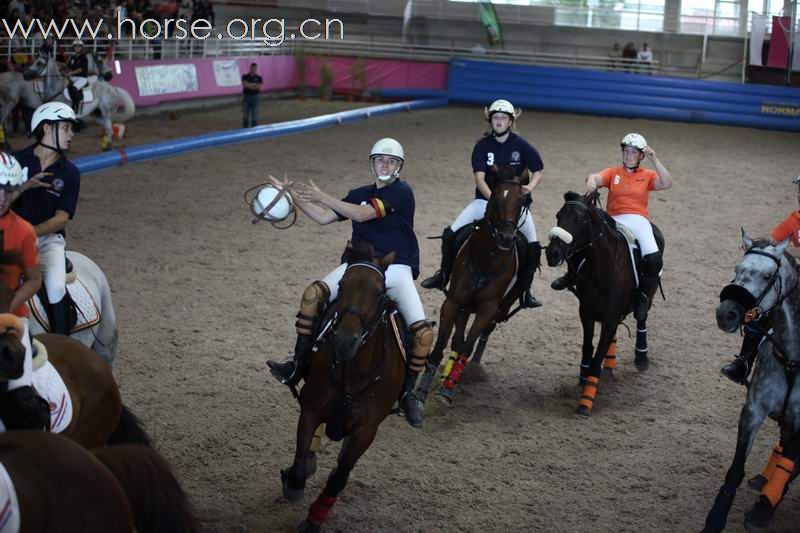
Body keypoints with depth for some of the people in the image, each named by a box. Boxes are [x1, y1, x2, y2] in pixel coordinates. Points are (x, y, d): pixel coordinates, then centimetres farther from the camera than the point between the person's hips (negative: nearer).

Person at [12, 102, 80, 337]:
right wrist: (24, 186, -18)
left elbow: (61, 219, -5)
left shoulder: (70, 173, 2)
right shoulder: (18, 160, 4)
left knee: (56, 287, -25)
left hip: (49, 238, -1)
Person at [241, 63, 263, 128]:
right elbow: (245, 84, -14)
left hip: (255, 97, 0)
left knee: (254, 115, 1)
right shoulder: (245, 77, 2)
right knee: (246, 115, 3)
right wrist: (254, 84, -7)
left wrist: (249, 85, -8)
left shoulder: (258, 78, 3)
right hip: (246, 97, 0)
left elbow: (259, 88, -8)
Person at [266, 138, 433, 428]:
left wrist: (321, 196, -19)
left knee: (424, 332, -21)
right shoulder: (360, 194, 13)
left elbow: (362, 214, -18)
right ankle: (298, 366, -13)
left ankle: (407, 392, 1)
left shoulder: (402, 192, -7)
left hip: (397, 271, -4)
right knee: (313, 293, -20)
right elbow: (324, 218, 12)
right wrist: (293, 196, 4)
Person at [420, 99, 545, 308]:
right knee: (450, 234, -8)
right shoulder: (482, 146, -4)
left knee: (534, 248, -14)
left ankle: (525, 291, 5)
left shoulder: (521, 145, -5)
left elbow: (538, 171, 4)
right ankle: (443, 276, 14)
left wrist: (530, 187, -18)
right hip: (486, 199, 1)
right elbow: (479, 178, -13)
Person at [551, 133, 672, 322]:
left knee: (653, 260, -26)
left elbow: (666, 184, -4)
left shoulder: (647, 176, 15)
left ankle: (643, 297, -2)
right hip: (613, 220, 1)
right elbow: (596, 177, -5)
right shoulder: (613, 172, 16)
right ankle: (573, 274, 9)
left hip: (638, 220, -1)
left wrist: (654, 160, -11)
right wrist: (591, 182, -31)